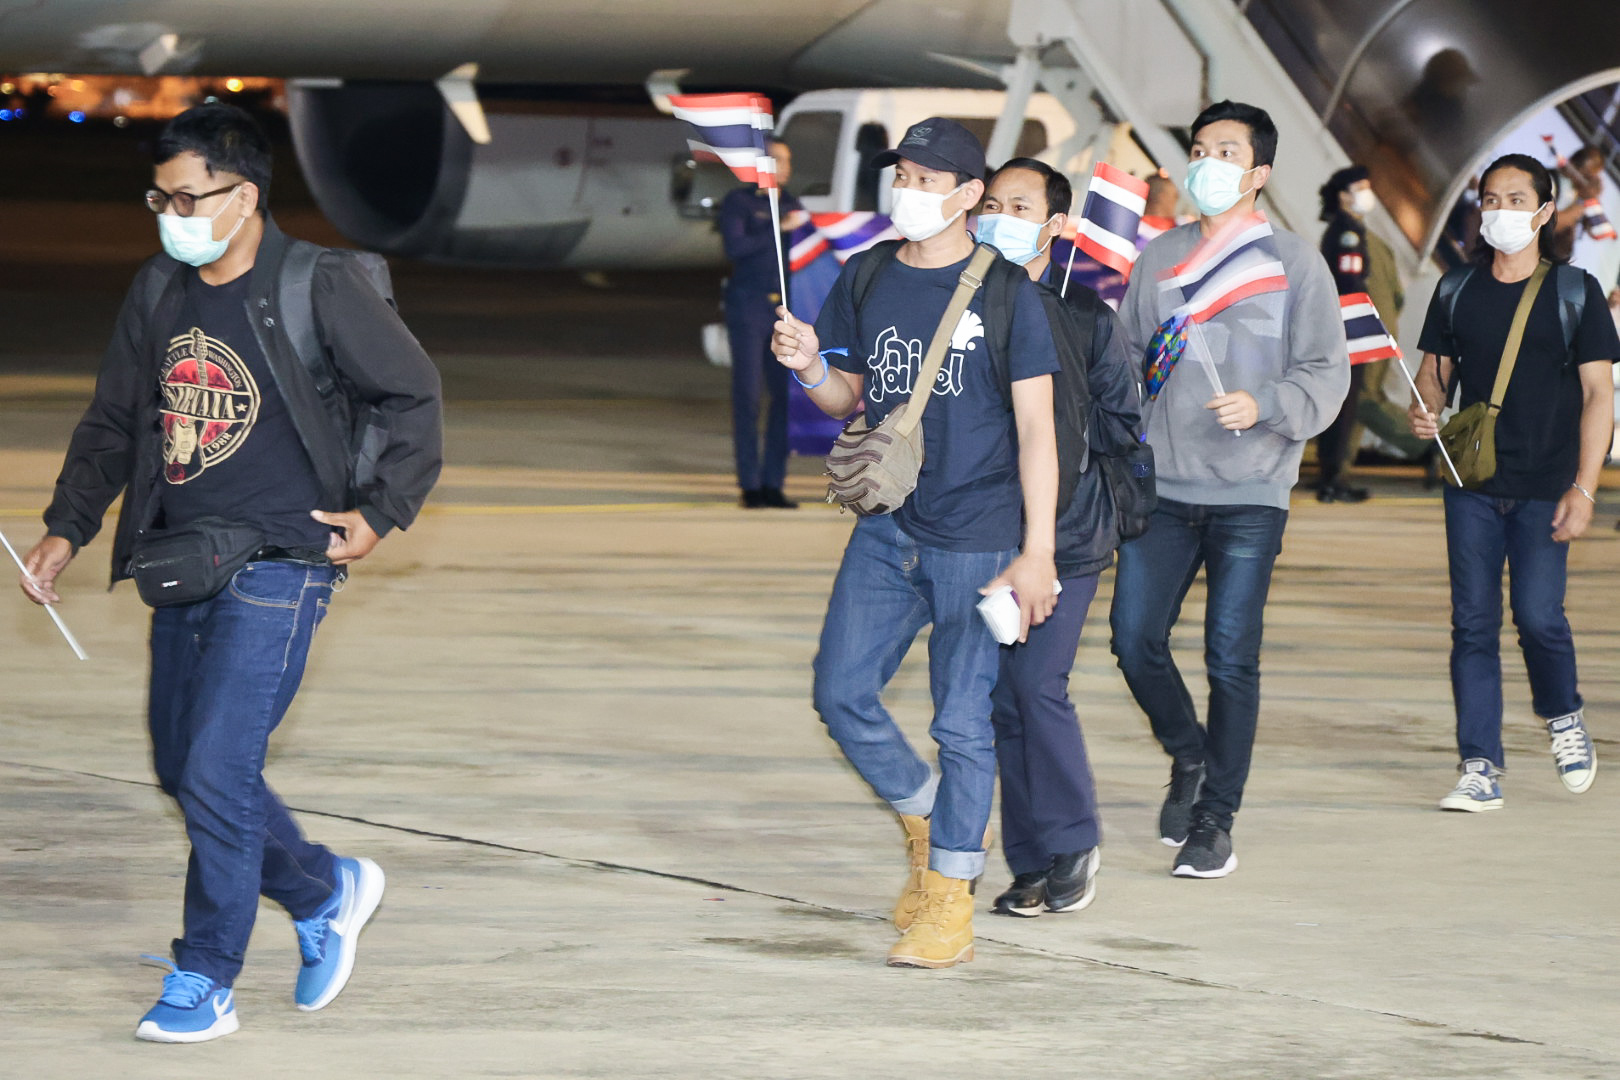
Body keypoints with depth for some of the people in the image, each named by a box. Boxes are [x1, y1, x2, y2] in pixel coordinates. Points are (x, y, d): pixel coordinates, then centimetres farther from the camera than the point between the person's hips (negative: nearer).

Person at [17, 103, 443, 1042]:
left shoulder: (319, 289, -9)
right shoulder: (160, 294, 9)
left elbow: (414, 395, 0)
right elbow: (112, 425, 18)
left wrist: (383, 514, -5)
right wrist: (67, 531, 9)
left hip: (277, 568, -7)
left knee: (217, 770, -11)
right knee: (182, 769, 11)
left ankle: (205, 982, 0)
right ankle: (327, 892, 32)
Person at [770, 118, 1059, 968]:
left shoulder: (1007, 294, -7)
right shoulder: (866, 282, 7)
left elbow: (1036, 430, -7)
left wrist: (1038, 552, -13)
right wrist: (808, 366, -8)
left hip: (976, 538, -5)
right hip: (886, 530, 5)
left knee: (962, 720, -3)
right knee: (841, 694, 3)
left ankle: (948, 900, 5)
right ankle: (928, 824, 25)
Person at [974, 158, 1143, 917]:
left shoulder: (1086, 317, 0)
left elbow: (1124, 428, -1)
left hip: (1065, 538, -4)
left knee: (1038, 684, -14)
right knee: (1001, 697, 2)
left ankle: (1073, 845, 2)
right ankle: (1031, 865, 10)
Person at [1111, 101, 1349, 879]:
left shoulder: (1293, 263, 0)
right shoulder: (1159, 259, 11)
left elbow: (1326, 372, -4)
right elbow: (1125, 360, 17)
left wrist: (1263, 405, -22)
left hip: (1250, 495, -3)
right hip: (1162, 488, 3)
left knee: (1231, 659, -5)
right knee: (1134, 639, -3)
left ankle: (1214, 822, 5)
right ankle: (1188, 757, 24)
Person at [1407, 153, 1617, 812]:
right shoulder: (1457, 291, 9)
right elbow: (1435, 371, 15)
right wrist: (1424, 410, -10)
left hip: (1545, 485, -3)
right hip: (1472, 485, 3)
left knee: (1537, 614, -12)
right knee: (1473, 622, -1)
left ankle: (1563, 715, 18)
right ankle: (1479, 769, 2)